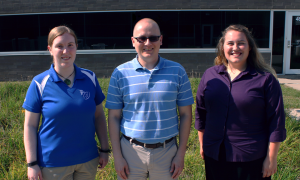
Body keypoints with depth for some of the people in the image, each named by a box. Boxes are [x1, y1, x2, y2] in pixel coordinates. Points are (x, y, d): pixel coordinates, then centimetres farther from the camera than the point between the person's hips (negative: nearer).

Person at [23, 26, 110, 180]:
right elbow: (30, 126, -5)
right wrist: (32, 164, -7)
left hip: (88, 160, 3)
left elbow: (99, 116, 5)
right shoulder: (40, 83, -8)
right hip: (54, 164, -2)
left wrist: (104, 150, 4)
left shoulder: (90, 78, -2)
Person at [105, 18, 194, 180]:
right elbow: (114, 117, -1)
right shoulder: (120, 73, -3)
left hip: (167, 151, 1)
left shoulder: (177, 71, -2)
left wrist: (181, 154, -2)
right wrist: (117, 156, -4)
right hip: (131, 151, 0)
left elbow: (185, 114, 1)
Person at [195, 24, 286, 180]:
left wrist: (271, 158, -5)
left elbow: (276, 122, -6)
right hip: (215, 156, 3)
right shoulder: (210, 75, 2)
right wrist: (202, 144, 12)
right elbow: (200, 112, 10)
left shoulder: (265, 79, -7)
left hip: (252, 160, -3)